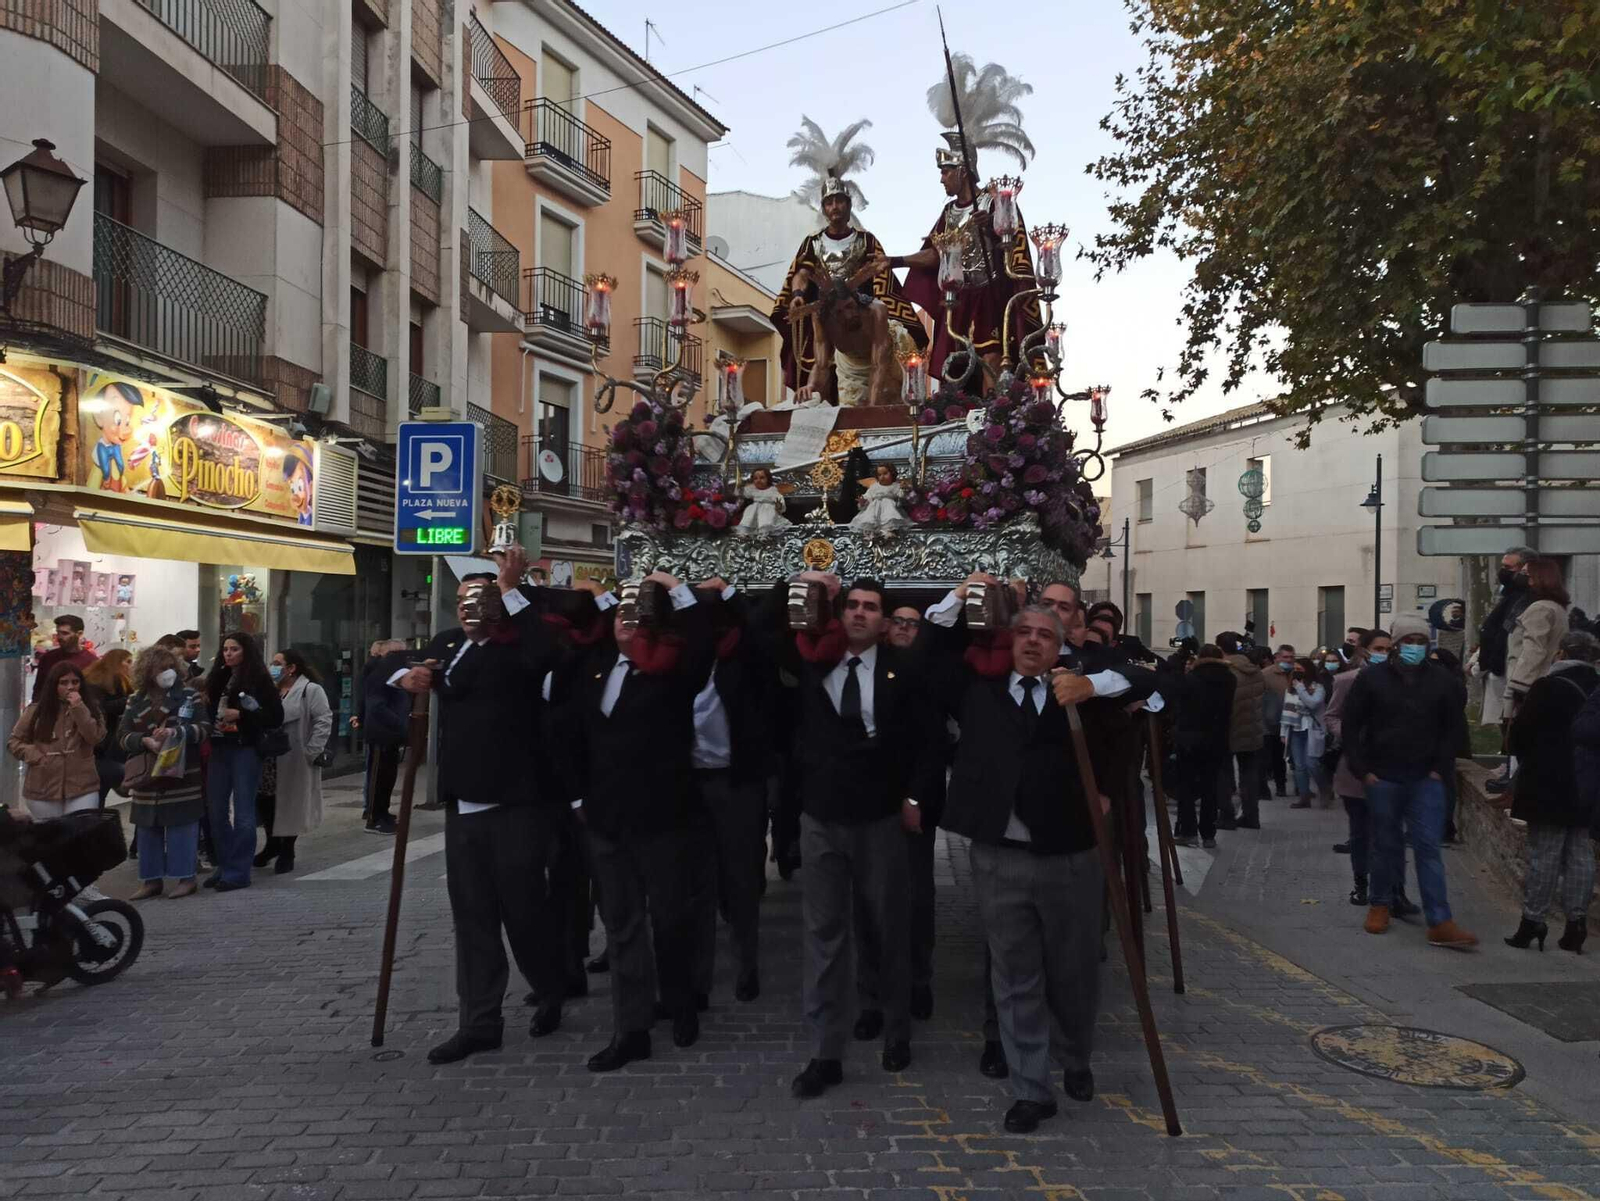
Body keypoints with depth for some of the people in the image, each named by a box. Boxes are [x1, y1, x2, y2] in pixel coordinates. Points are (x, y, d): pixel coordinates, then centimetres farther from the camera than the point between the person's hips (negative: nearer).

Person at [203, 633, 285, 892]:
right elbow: (208, 710, 16)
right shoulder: (218, 679, 11)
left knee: (242, 813, -2)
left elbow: (276, 717, -9)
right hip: (219, 750, 6)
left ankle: (238, 872, 5)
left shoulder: (259, 680, -4)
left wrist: (240, 715, -15)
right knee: (217, 811, 10)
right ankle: (224, 866, 22)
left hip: (245, 751, -6)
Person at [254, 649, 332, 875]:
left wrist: (311, 752, -19)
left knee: (291, 804, 5)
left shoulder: (311, 690, -10)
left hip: (295, 761, -6)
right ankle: (272, 844, 32)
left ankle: (286, 853, 19)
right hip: (270, 758, 6)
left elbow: (324, 721, -16)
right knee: (267, 803, 12)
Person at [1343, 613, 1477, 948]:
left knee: (1428, 848, -4)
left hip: (1425, 780, 1)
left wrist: (1441, 768, 0)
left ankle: (1440, 923, -6)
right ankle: (1380, 905, 27)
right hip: (1383, 779, -1)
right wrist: (1363, 770, -5)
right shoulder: (1372, 678, -3)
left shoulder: (1439, 679, 2)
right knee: (1385, 845, 10)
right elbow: (1351, 726, 0)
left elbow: (1449, 729, 10)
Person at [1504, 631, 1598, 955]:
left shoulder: (1548, 687, -14)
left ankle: (1532, 922, 1)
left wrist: (1525, 760, 10)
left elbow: (1520, 732, -9)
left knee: (1544, 854, -2)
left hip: (1548, 785, -5)